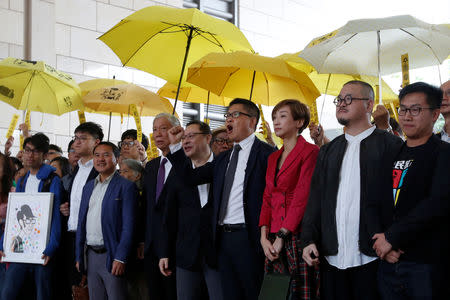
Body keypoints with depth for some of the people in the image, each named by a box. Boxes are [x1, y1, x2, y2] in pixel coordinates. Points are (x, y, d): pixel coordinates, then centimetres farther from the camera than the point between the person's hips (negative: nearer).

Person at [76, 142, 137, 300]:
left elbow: (128, 226, -11)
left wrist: (120, 258, -17)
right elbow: (81, 222, 17)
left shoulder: (126, 186, -5)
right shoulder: (88, 187, 15)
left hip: (112, 257, -6)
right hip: (91, 256, 6)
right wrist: (79, 256, 11)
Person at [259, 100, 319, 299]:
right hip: (273, 240, 7)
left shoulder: (309, 152, -6)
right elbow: (267, 198, 14)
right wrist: (264, 237, 1)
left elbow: (302, 197, -12)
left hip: (297, 236, -6)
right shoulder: (273, 158, 18)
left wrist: (282, 235, -14)